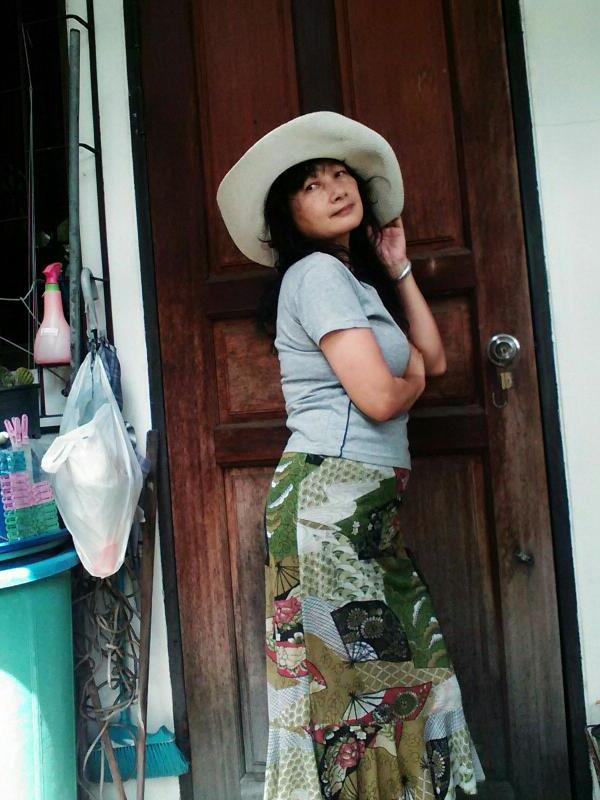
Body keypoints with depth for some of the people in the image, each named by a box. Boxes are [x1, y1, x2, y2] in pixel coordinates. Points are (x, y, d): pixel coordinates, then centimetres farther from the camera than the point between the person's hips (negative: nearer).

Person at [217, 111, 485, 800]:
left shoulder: (354, 276, 21)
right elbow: (380, 397, -19)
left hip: (366, 505, 9)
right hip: (329, 498, -9)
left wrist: (398, 268, 18)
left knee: (402, 670, 11)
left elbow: (434, 358, 18)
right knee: (350, 676, -2)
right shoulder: (316, 272, -9)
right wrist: (410, 370, 5)